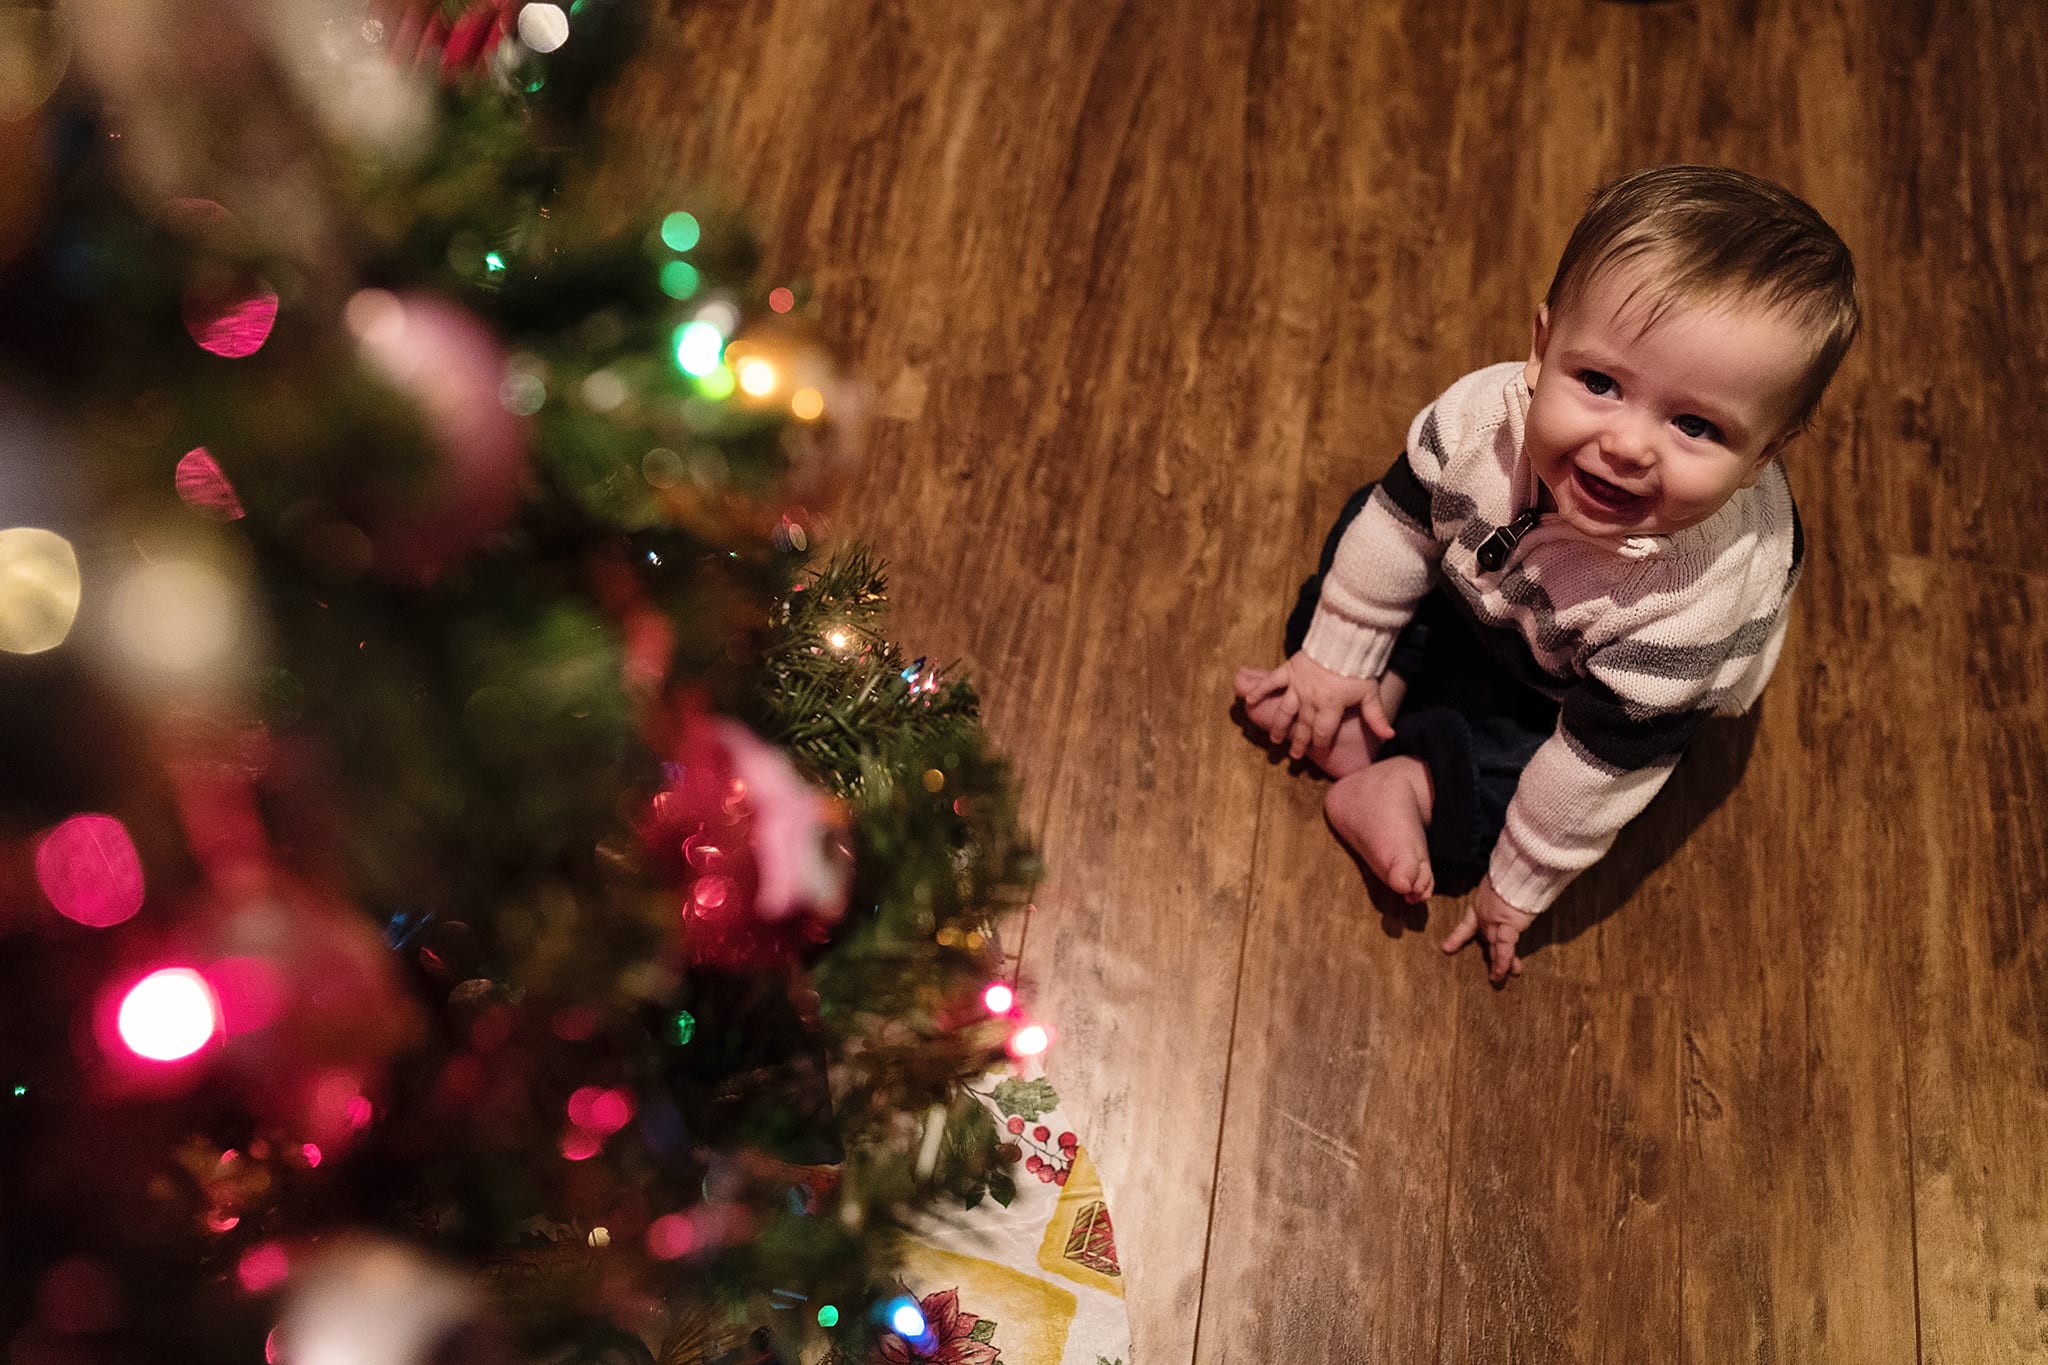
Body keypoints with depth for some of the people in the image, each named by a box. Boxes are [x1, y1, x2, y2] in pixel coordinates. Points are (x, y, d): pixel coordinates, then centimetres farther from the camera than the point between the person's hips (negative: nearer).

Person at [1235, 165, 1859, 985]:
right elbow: (1402, 524, -18)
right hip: (1472, 587, 3)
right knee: (1369, 518, -4)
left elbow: (1600, 764, -33)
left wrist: (1519, 884, -20)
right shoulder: (1482, 416, -38)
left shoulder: (1693, 607, -46)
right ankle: (1385, 701, -14)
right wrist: (1338, 660, -8)